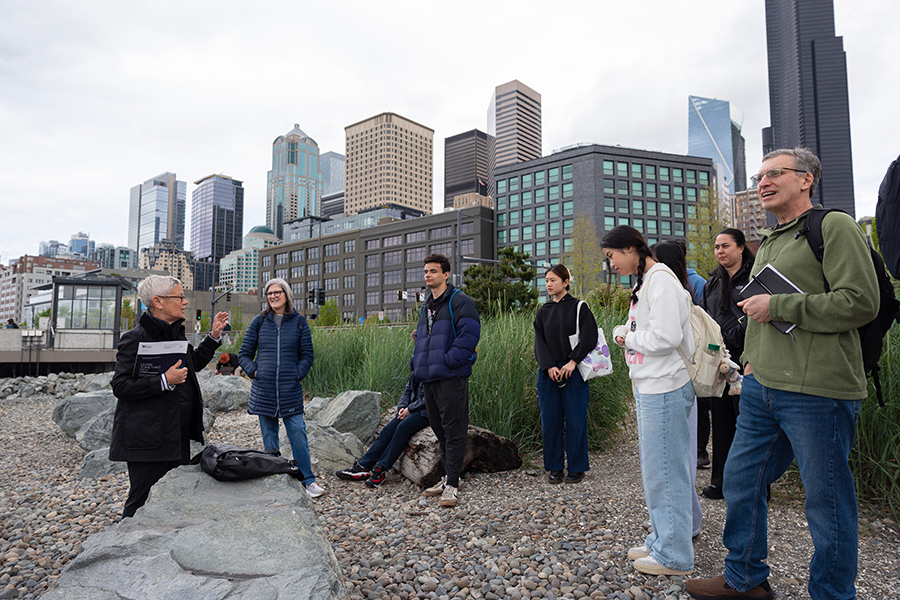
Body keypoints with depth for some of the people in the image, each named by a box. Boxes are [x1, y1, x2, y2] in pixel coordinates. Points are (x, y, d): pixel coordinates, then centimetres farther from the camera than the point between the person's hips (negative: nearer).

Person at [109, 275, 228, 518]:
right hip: (147, 438, -8)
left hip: (178, 433, 8)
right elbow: (120, 386, -17)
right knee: (142, 499, 1)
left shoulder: (176, 332, 12)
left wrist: (214, 336, 14)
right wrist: (164, 381, -25)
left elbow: (194, 363, 24)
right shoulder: (135, 339, -14)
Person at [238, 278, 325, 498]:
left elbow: (307, 356, 7)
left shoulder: (299, 322, 4)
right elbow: (244, 354, 10)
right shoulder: (259, 322, 6)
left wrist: (297, 375, -5)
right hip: (263, 389, 1)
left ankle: (307, 480, 9)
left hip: (290, 390, -1)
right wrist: (254, 372, -4)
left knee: (298, 433, -2)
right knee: (269, 435, 10)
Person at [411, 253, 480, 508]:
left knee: (454, 430, -4)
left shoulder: (459, 301, -6)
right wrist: (417, 363, 10)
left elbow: (469, 334, -17)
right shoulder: (426, 307, 20)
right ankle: (449, 477, 27)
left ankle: (452, 485, 1)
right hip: (428, 377, 9)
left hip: (451, 377, -8)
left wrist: (449, 360, -20)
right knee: (439, 429, 15)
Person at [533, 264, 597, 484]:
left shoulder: (579, 307, -1)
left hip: (574, 372, -4)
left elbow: (590, 336, -8)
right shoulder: (543, 311, 10)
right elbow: (539, 341, 4)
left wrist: (573, 361, -15)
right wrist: (549, 366, -10)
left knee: (575, 420, 1)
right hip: (549, 372, 4)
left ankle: (577, 468, 15)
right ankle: (554, 467, 19)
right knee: (551, 420, 6)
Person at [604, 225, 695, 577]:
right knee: (655, 469, 18)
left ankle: (674, 556, 13)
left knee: (664, 471, 0)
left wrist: (627, 336, -10)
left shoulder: (661, 280, -15)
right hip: (649, 388, 10)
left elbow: (665, 337, -24)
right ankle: (661, 541, 32)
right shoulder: (644, 282, 15)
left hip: (664, 390, -10)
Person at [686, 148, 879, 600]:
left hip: (817, 393, -8)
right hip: (761, 389, 8)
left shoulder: (834, 226, -5)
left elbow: (861, 302, -15)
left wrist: (777, 306, -15)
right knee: (740, 480, 13)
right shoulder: (767, 243, 20)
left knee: (826, 500, 5)